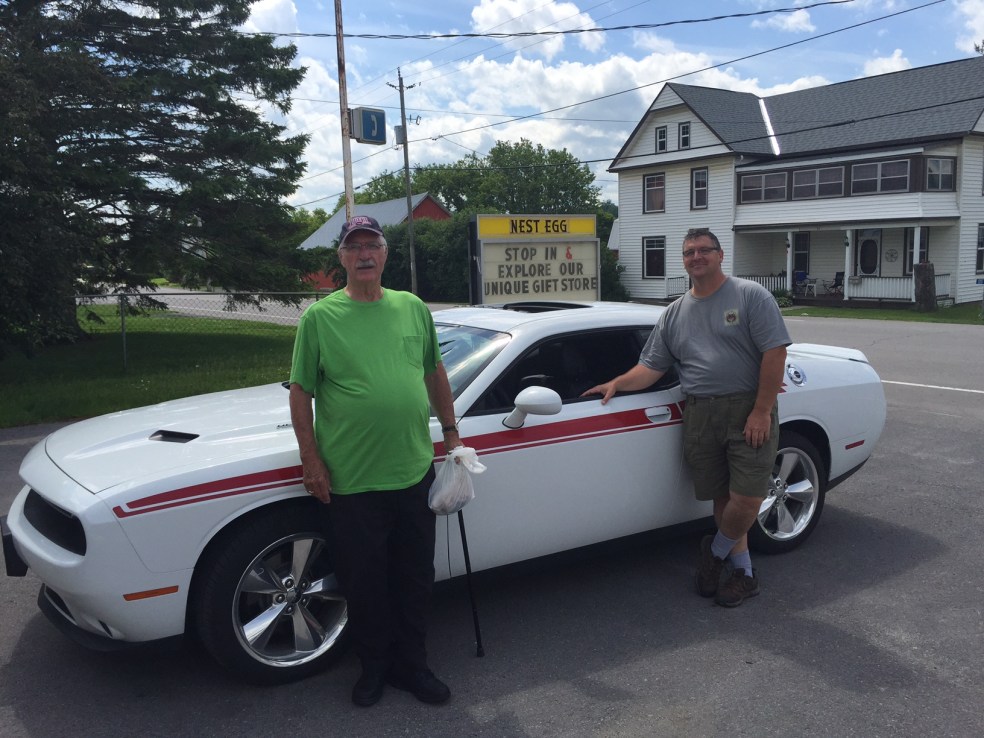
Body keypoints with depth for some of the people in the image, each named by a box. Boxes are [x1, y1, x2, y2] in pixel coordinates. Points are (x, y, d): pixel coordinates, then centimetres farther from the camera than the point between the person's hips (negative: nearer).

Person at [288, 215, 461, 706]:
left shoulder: (413, 308, 7)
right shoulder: (320, 317, -4)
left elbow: (435, 373, 16)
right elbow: (301, 392, -3)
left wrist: (451, 432, 14)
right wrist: (311, 459, -7)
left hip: (415, 472, 4)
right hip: (351, 481, -3)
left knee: (415, 578, 14)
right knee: (364, 583, 10)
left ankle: (411, 665, 32)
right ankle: (374, 666, 31)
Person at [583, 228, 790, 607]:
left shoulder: (751, 295, -2)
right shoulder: (675, 313, 14)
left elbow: (775, 352, -9)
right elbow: (651, 366, 13)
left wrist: (762, 411, -15)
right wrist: (617, 384, -4)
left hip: (749, 412, -4)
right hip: (699, 416, 4)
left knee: (746, 499, -8)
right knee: (722, 497, 9)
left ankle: (716, 550, 20)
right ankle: (743, 571, 25)